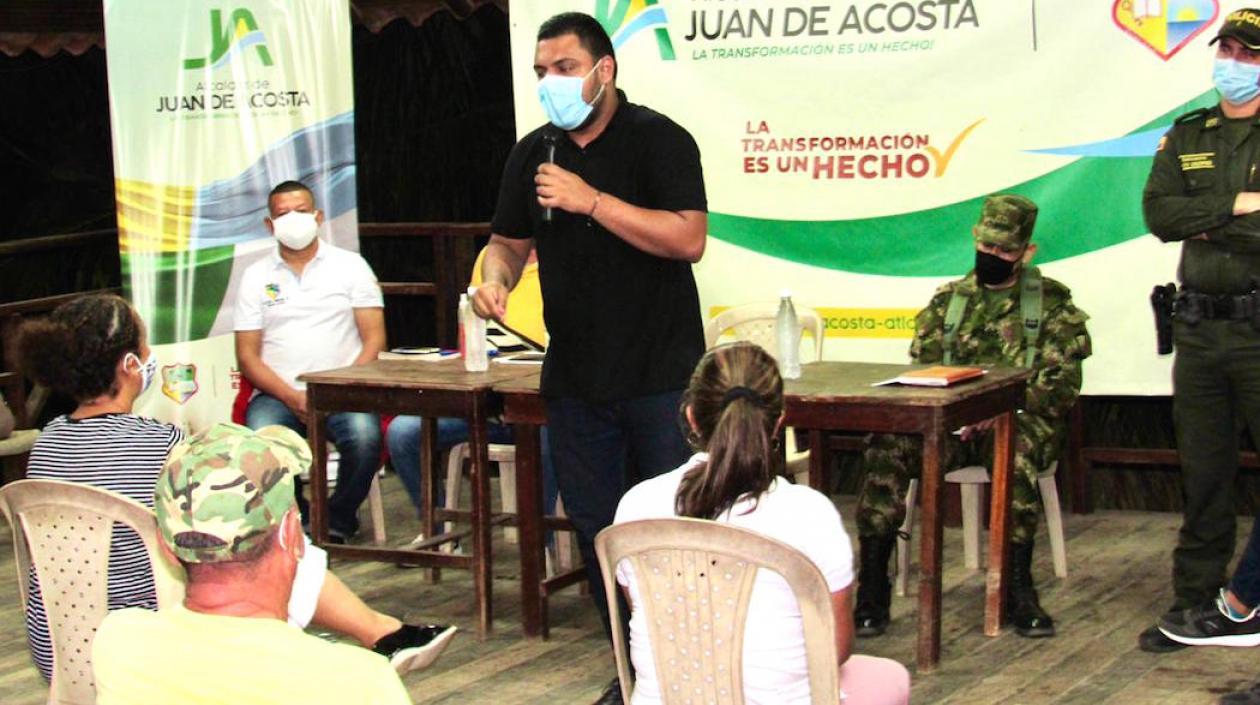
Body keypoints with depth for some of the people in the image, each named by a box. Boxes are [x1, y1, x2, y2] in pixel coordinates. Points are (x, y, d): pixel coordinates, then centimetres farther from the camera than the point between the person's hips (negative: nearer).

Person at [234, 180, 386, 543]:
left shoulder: (349, 265, 12)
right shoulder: (256, 276, 13)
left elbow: (374, 338, 5)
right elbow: (247, 356, 7)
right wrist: (293, 398, -9)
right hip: (278, 394, 1)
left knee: (364, 436, -33)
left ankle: (337, 523, -7)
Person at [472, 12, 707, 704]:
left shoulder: (657, 139, -7)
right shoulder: (533, 154, 10)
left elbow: (688, 238, -19)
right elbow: (508, 240, 19)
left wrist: (592, 200, -22)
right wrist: (495, 279, -5)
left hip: (660, 374, -5)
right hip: (575, 379, 5)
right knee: (595, 529, 8)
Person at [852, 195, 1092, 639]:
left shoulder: (1052, 302, 7)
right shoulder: (948, 300, 17)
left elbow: (1060, 385, -2)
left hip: (1020, 423, -3)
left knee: (1015, 451, -39)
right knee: (887, 448, -26)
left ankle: (1018, 586, -27)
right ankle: (872, 589, -24)